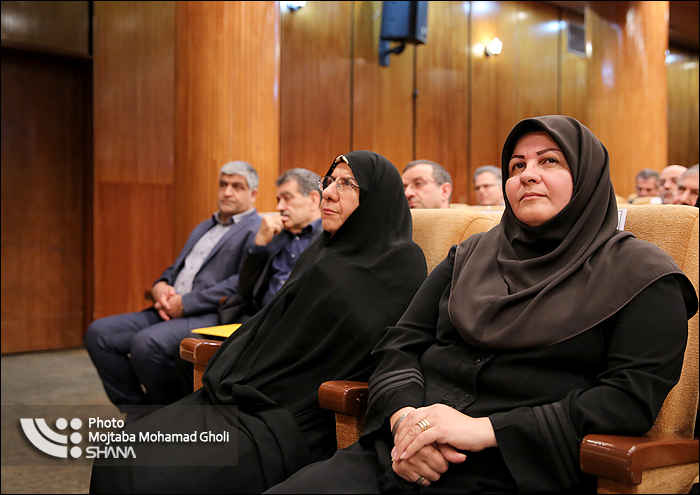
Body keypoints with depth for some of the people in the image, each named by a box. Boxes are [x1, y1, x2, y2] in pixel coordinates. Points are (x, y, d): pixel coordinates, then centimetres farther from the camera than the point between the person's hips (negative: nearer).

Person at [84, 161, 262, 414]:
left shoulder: (257, 230, -1)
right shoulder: (204, 227, 28)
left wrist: (185, 303, -16)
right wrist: (160, 286, 3)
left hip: (211, 317, -9)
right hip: (170, 311, 9)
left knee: (147, 342, -33)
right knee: (99, 332, -8)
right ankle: (140, 415, -2)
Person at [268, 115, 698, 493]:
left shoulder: (641, 275, 5)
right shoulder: (471, 256, 19)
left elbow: (632, 397, -7)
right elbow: (401, 343, 14)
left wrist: (485, 428, -14)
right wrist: (405, 416, -9)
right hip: (400, 452, 4)